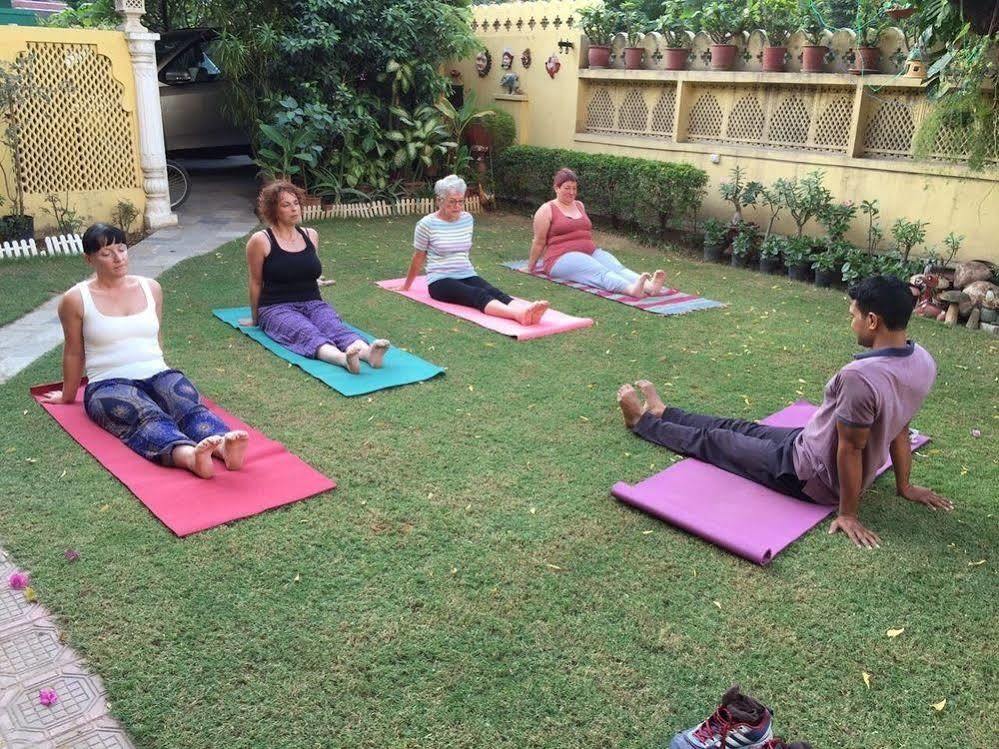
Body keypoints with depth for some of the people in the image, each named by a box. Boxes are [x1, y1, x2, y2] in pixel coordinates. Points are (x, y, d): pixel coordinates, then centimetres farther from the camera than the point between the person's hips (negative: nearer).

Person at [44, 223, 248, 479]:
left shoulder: (151, 288, 13)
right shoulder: (76, 300, 2)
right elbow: (74, 353, 13)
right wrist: (68, 396, 22)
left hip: (158, 375, 4)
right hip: (109, 385, -3)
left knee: (189, 406, -32)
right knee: (147, 418, -37)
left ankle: (223, 444, -61)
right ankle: (189, 455, -66)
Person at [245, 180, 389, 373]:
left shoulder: (311, 235, 12)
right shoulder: (260, 241, -3)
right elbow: (256, 283, 7)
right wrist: (255, 319, 15)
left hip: (313, 303, 4)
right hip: (277, 308, -4)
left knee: (335, 325, -30)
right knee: (306, 332, -35)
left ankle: (368, 352, -59)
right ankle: (342, 358, -65)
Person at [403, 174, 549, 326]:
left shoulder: (468, 219, 8)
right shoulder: (427, 224, -6)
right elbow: (418, 258, 6)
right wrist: (406, 286, 16)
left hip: (468, 276, 5)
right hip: (440, 280, -5)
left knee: (494, 292, -28)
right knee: (478, 295, -34)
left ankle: (525, 313, -56)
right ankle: (517, 314, -61)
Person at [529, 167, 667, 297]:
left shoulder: (580, 205, 19)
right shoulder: (547, 210, 0)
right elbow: (539, 241, 3)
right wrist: (531, 265, 8)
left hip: (591, 253, 6)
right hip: (562, 258, -6)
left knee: (617, 267, -25)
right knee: (601, 272, -35)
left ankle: (649, 286, -52)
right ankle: (632, 289, -63)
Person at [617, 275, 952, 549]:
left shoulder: (860, 376, -36)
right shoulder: (924, 361, -8)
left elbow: (849, 449, -27)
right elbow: (899, 429, 4)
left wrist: (848, 514, -15)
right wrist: (904, 486, 14)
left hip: (811, 476, -8)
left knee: (712, 441, 14)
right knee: (740, 429, 25)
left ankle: (643, 420, 38)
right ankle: (661, 413, 47)